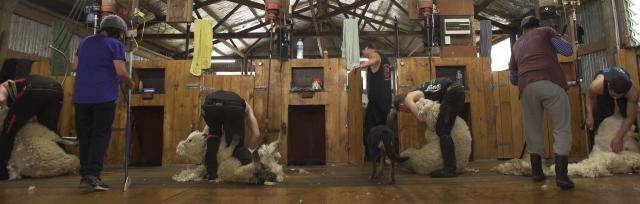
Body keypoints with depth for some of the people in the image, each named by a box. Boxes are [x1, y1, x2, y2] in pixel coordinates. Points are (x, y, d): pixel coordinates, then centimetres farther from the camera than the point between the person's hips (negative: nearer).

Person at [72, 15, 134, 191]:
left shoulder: (85, 42, 16)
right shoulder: (115, 44, -4)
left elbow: (75, 67, 18)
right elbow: (121, 72, -11)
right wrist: (131, 83, 5)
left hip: (81, 97, 6)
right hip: (104, 97, -6)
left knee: (84, 136, 12)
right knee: (100, 135, -3)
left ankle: (85, 173, 17)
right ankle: (92, 174, -11)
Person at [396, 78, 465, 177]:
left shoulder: (408, 99, 1)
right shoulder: (416, 95, 27)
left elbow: (421, 118, -9)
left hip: (452, 91, -10)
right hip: (457, 88, 10)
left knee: (442, 130, -8)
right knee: (446, 129, 16)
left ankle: (450, 169, -10)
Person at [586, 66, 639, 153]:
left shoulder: (632, 91, -42)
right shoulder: (597, 85, -45)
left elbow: (630, 117, -34)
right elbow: (590, 96, -18)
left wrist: (618, 137, -41)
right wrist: (589, 115, -30)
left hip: (624, 93, 1)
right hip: (602, 93, -1)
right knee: (600, 117, -10)